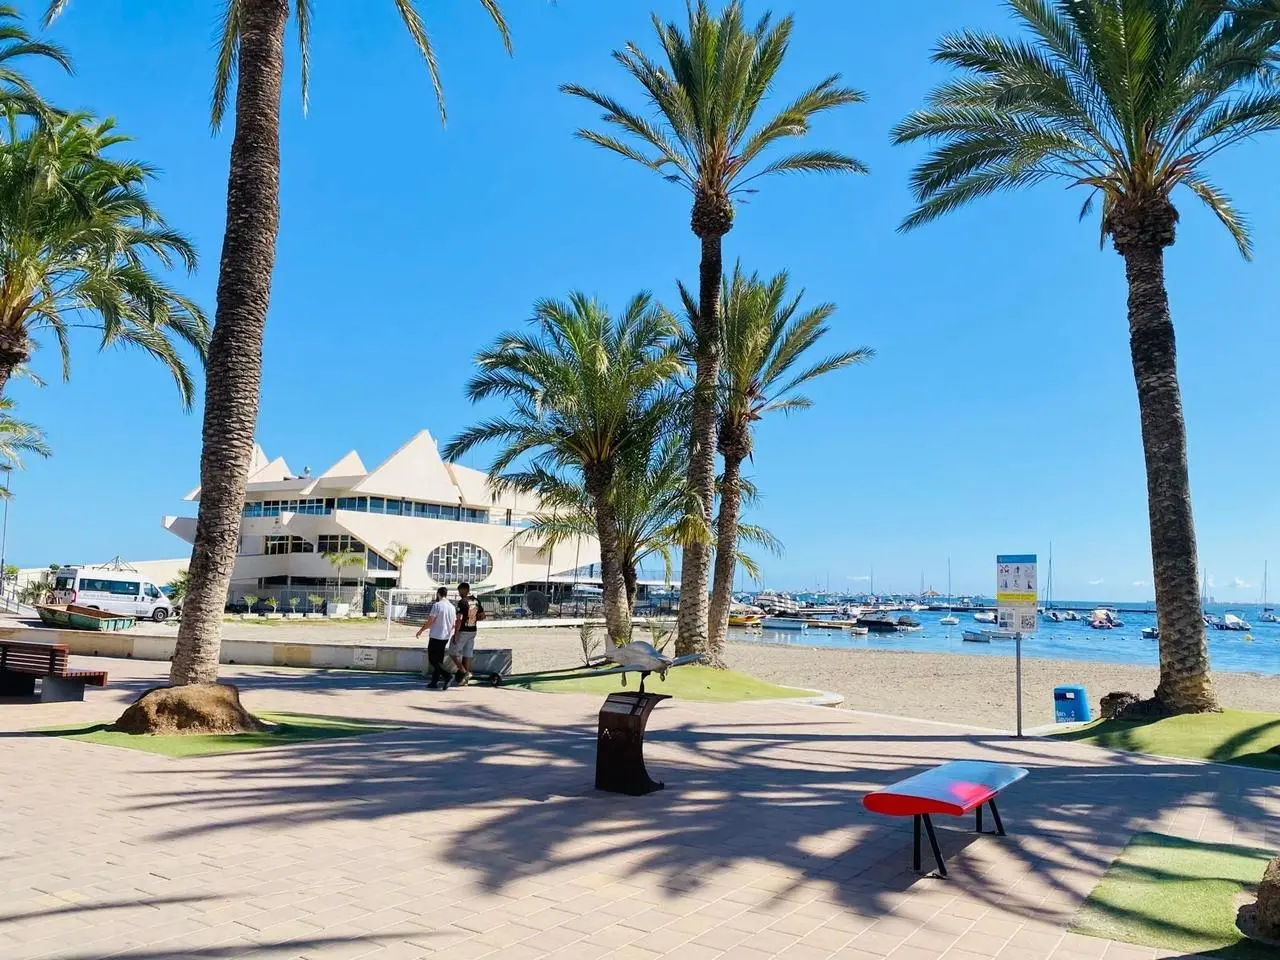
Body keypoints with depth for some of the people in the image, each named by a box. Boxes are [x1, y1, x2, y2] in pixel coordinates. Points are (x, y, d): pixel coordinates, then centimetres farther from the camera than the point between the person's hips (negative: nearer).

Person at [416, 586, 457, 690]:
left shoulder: (437, 605, -14)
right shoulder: (452, 607, 8)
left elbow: (430, 621, -14)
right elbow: (454, 624, 13)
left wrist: (421, 630, 0)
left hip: (436, 636, -7)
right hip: (446, 637, 7)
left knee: (433, 659, -2)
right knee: (439, 660, 13)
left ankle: (448, 675, -18)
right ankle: (434, 682, 13)